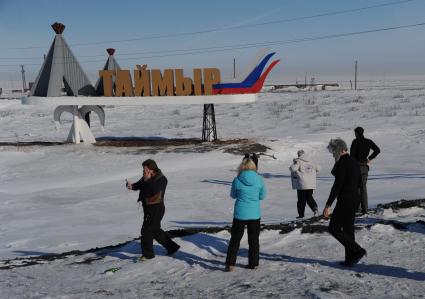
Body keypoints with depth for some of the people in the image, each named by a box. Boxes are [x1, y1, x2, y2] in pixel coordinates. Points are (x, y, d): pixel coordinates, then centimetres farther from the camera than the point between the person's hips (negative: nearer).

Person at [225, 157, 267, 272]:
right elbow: (262, 196, 4)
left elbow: (233, 195, 4)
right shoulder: (259, 179, -7)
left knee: (235, 239, 10)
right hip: (255, 214, 1)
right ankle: (253, 263, 21)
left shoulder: (237, 180, -10)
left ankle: (230, 264, 10)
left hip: (240, 214, -1)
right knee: (254, 239, 15)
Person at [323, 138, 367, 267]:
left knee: (334, 228, -1)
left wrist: (328, 205, -19)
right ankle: (350, 259, 19)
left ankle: (357, 251, -5)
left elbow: (337, 185, -21)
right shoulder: (354, 162, 11)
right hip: (355, 198, 9)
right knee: (348, 229, 15)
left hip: (345, 200, -9)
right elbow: (359, 182, 20)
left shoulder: (342, 163, -17)